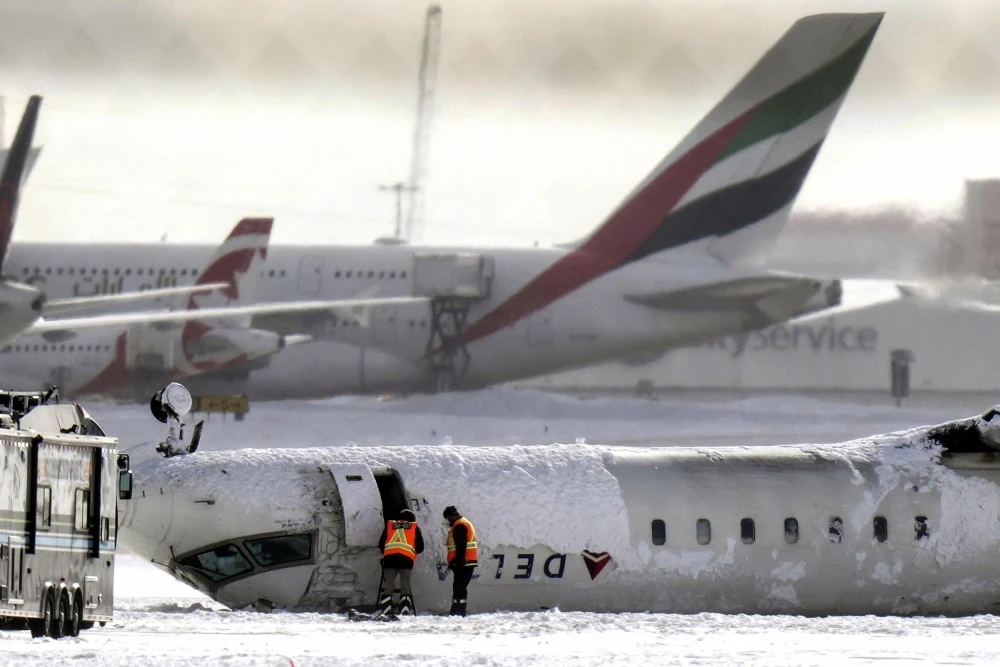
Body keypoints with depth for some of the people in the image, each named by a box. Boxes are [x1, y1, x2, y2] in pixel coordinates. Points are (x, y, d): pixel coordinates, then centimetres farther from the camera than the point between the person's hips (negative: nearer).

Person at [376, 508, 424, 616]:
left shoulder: (389, 525, 21)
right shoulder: (415, 528, 17)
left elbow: (381, 544, 19)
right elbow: (420, 548, 14)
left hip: (390, 558, 1)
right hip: (407, 558, -1)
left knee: (388, 586, 4)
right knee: (405, 587, 3)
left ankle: (385, 612, -4)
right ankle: (404, 612, -6)